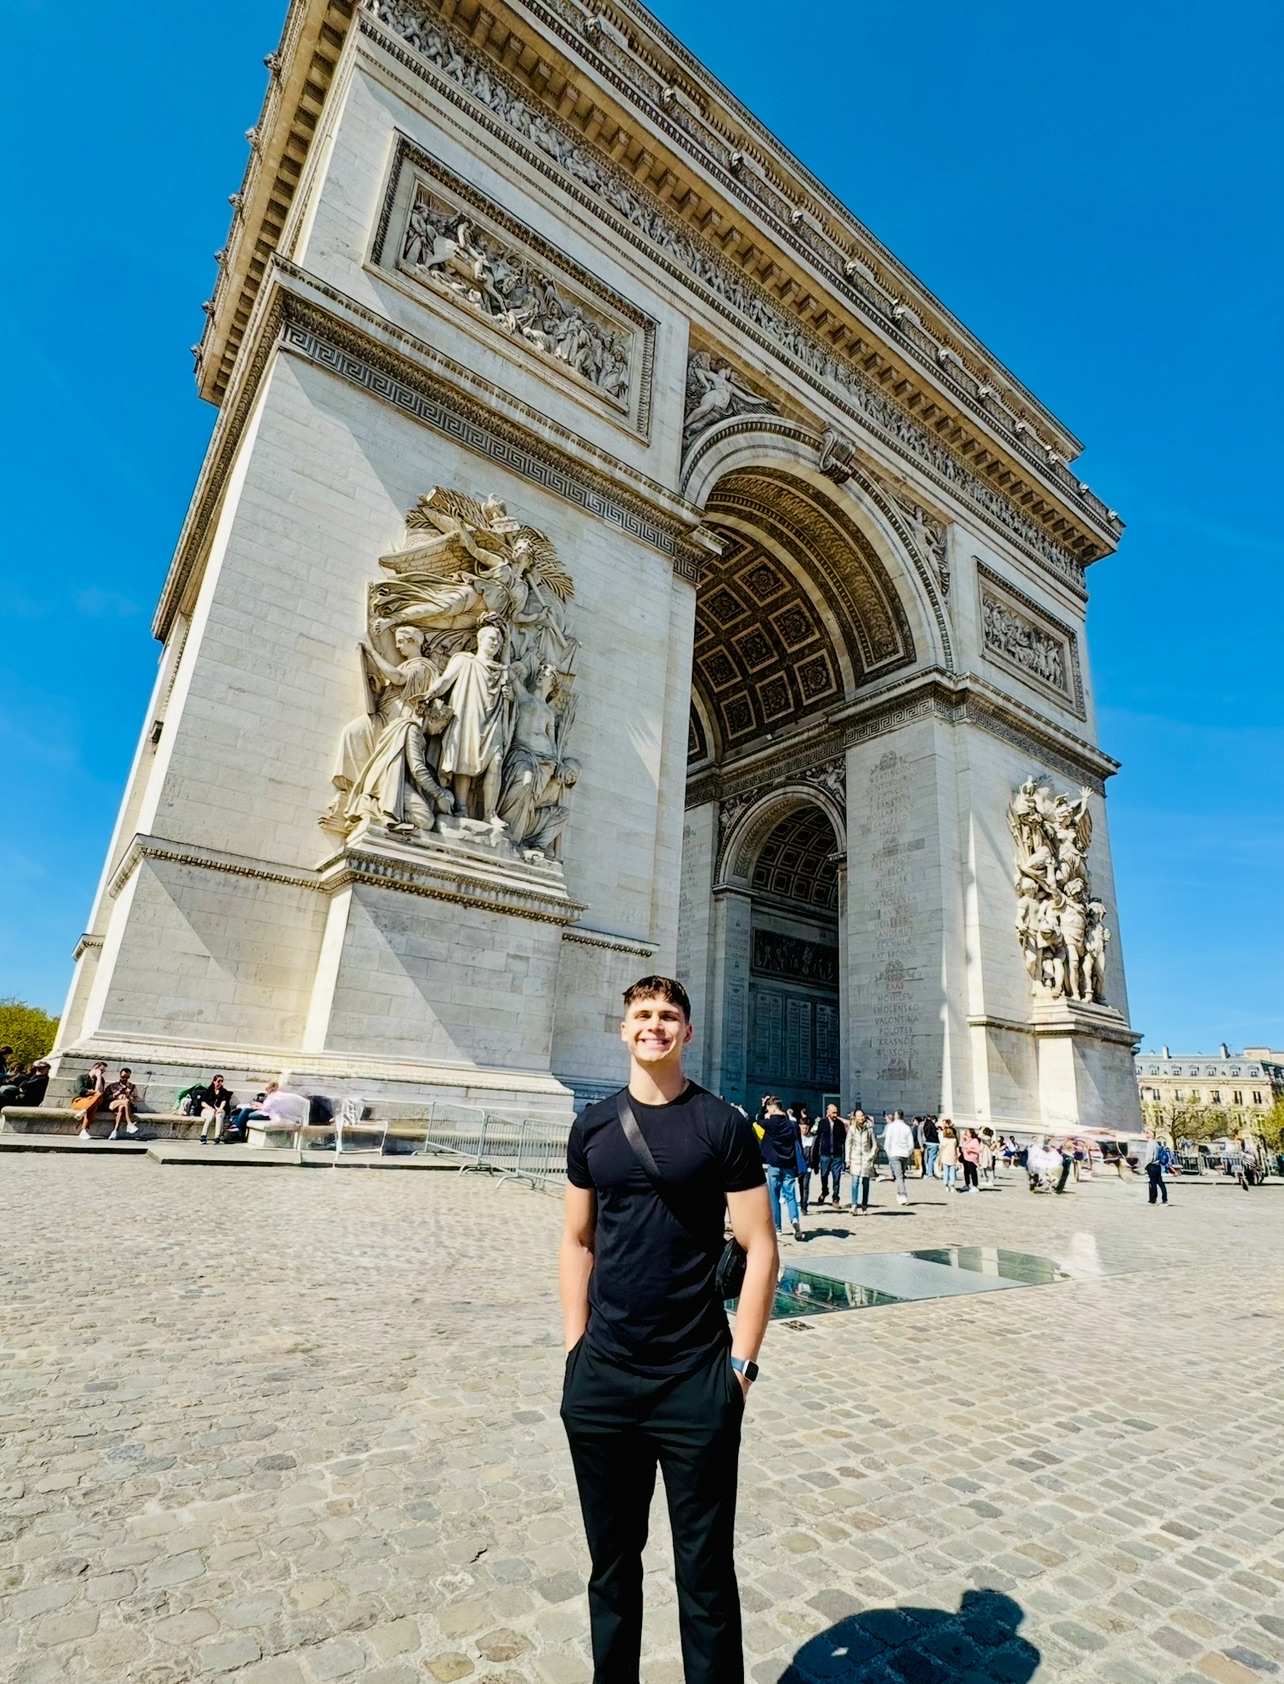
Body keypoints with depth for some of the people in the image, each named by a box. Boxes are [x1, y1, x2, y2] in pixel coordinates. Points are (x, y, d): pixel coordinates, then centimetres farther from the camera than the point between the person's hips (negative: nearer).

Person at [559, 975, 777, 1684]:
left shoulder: (722, 1125, -8)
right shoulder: (592, 1125, 2)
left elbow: (760, 1249, -6)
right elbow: (578, 1242, 8)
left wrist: (740, 1363, -8)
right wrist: (577, 1347, 4)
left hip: (696, 1384, -3)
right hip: (599, 1382, 3)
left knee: (705, 1572, 10)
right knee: (612, 1563, 20)